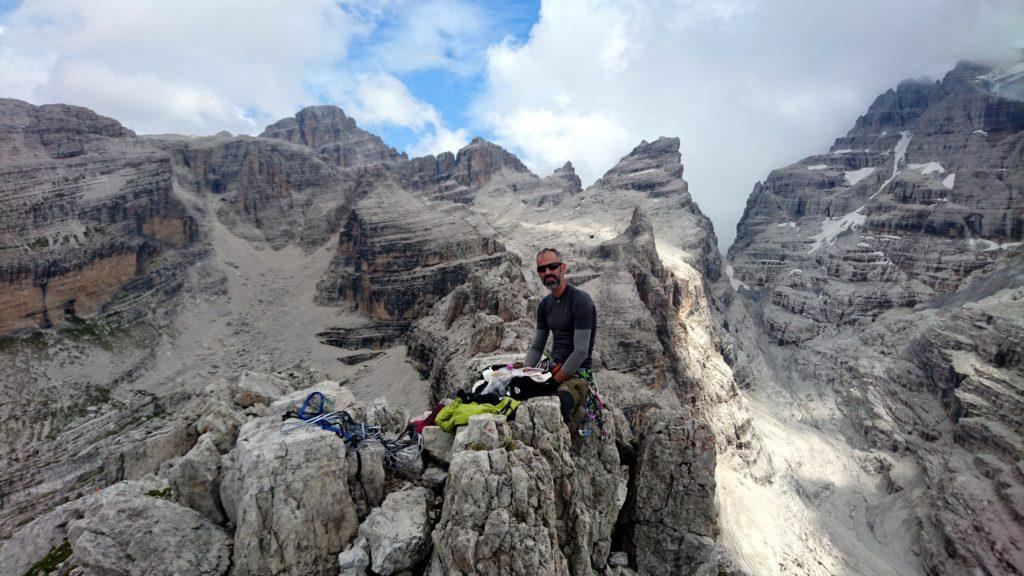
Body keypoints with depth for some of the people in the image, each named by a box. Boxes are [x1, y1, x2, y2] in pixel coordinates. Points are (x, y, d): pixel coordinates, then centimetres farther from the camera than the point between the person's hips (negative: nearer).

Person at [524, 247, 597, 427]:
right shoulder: (545, 304, 12)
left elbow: (581, 352, -18)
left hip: (578, 372, -7)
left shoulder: (580, 301, -13)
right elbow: (536, 347, 14)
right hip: (554, 367, 8)